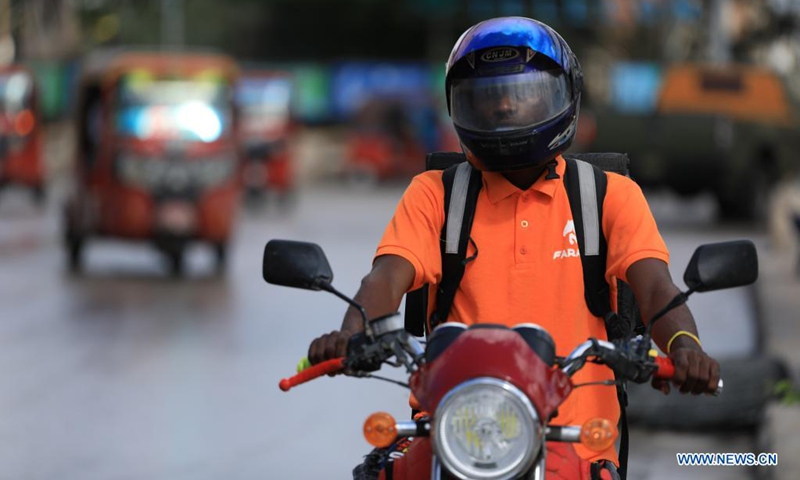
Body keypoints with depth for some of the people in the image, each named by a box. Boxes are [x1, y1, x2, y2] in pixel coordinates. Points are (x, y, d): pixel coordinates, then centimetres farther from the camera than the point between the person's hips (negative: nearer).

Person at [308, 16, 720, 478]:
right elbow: (388, 278, -1)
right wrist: (352, 336, -24)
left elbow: (655, 287, -3)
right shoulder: (435, 194, 13)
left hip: (575, 441, 0)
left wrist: (684, 345, -26)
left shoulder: (612, 196, 11)